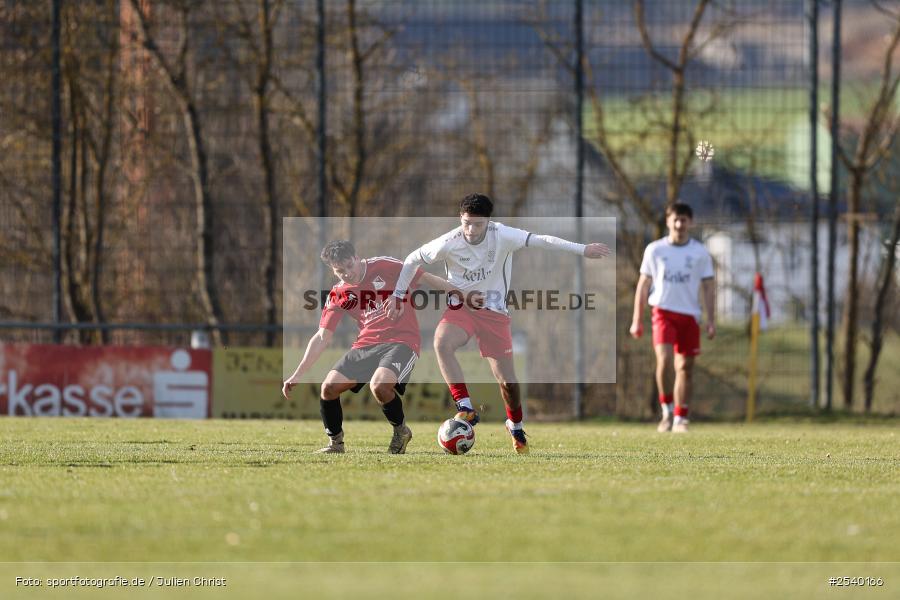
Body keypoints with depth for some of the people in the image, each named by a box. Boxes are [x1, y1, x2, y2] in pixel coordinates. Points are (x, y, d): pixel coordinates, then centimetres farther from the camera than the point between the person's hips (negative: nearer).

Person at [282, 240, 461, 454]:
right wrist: (297, 375, -2)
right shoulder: (338, 295, 6)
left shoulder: (383, 267, -3)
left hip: (401, 341, -5)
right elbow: (322, 337, 5)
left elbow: (426, 278, 4)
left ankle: (401, 430, -2)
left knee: (379, 385, -31)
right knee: (329, 387, -12)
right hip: (366, 345, 5)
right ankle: (335, 443, 11)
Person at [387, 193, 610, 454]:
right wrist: (398, 295, 1)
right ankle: (466, 409, -28)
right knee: (441, 343, -33)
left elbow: (541, 241, -19)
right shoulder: (449, 243, -15)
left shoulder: (502, 236, -18)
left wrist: (583, 250, -22)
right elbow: (413, 259, -1)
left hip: (494, 312, 0)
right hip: (461, 307, 0)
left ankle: (515, 425, 32)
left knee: (507, 380, 1)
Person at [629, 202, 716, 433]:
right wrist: (637, 319, 3)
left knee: (685, 367, 3)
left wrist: (711, 321, -2)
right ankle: (667, 411, -6)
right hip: (663, 311, -1)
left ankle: (680, 419, 11)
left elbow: (708, 287, 6)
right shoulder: (655, 250, 4)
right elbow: (643, 284, 7)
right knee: (664, 359, -20)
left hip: (689, 315, 1)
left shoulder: (700, 252, 4)